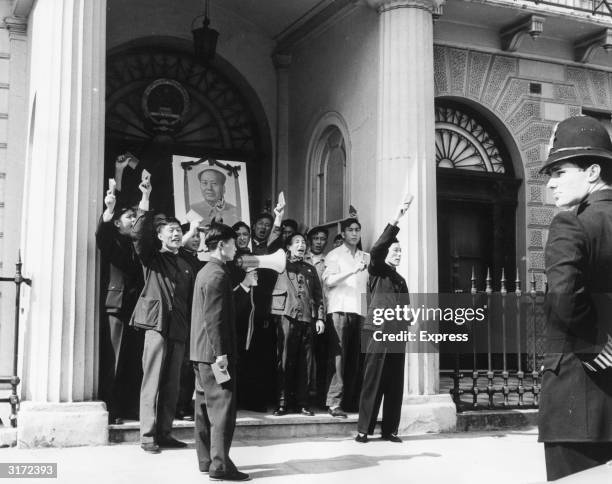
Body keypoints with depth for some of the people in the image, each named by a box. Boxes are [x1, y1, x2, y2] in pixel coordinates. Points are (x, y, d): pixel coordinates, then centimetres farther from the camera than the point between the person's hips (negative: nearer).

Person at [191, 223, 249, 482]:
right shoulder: (218, 274, -15)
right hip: (214, 352, -10)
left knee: (206, 406, 13)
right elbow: (214, 317, -21)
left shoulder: (205, 271, 15)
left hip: (201, 352, 10)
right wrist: (221, 353, -21)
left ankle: (206, 460, 20)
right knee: (222, 407, -7)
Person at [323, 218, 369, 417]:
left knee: (355, 358, 2)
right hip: (340, 309, -5)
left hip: (360, 311, 5)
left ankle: (350, 400, 8)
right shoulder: (334, 255, 6)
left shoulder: (366, 258, 21)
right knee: (339, 356, -9)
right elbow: (328, 280, -9)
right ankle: (334, 403, -9)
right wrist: (353, 270, -17)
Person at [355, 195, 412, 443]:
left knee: (395, 384, 5)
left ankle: (390, 429, 11)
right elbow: (375, 250, -17)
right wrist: (394, 221, -22)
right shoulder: (377, 271, 3)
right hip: (378, 332, -6)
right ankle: (364, 429, 0)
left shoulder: (401, 280, 22)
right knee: (372, 382, -5)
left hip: (398, 334, 6)